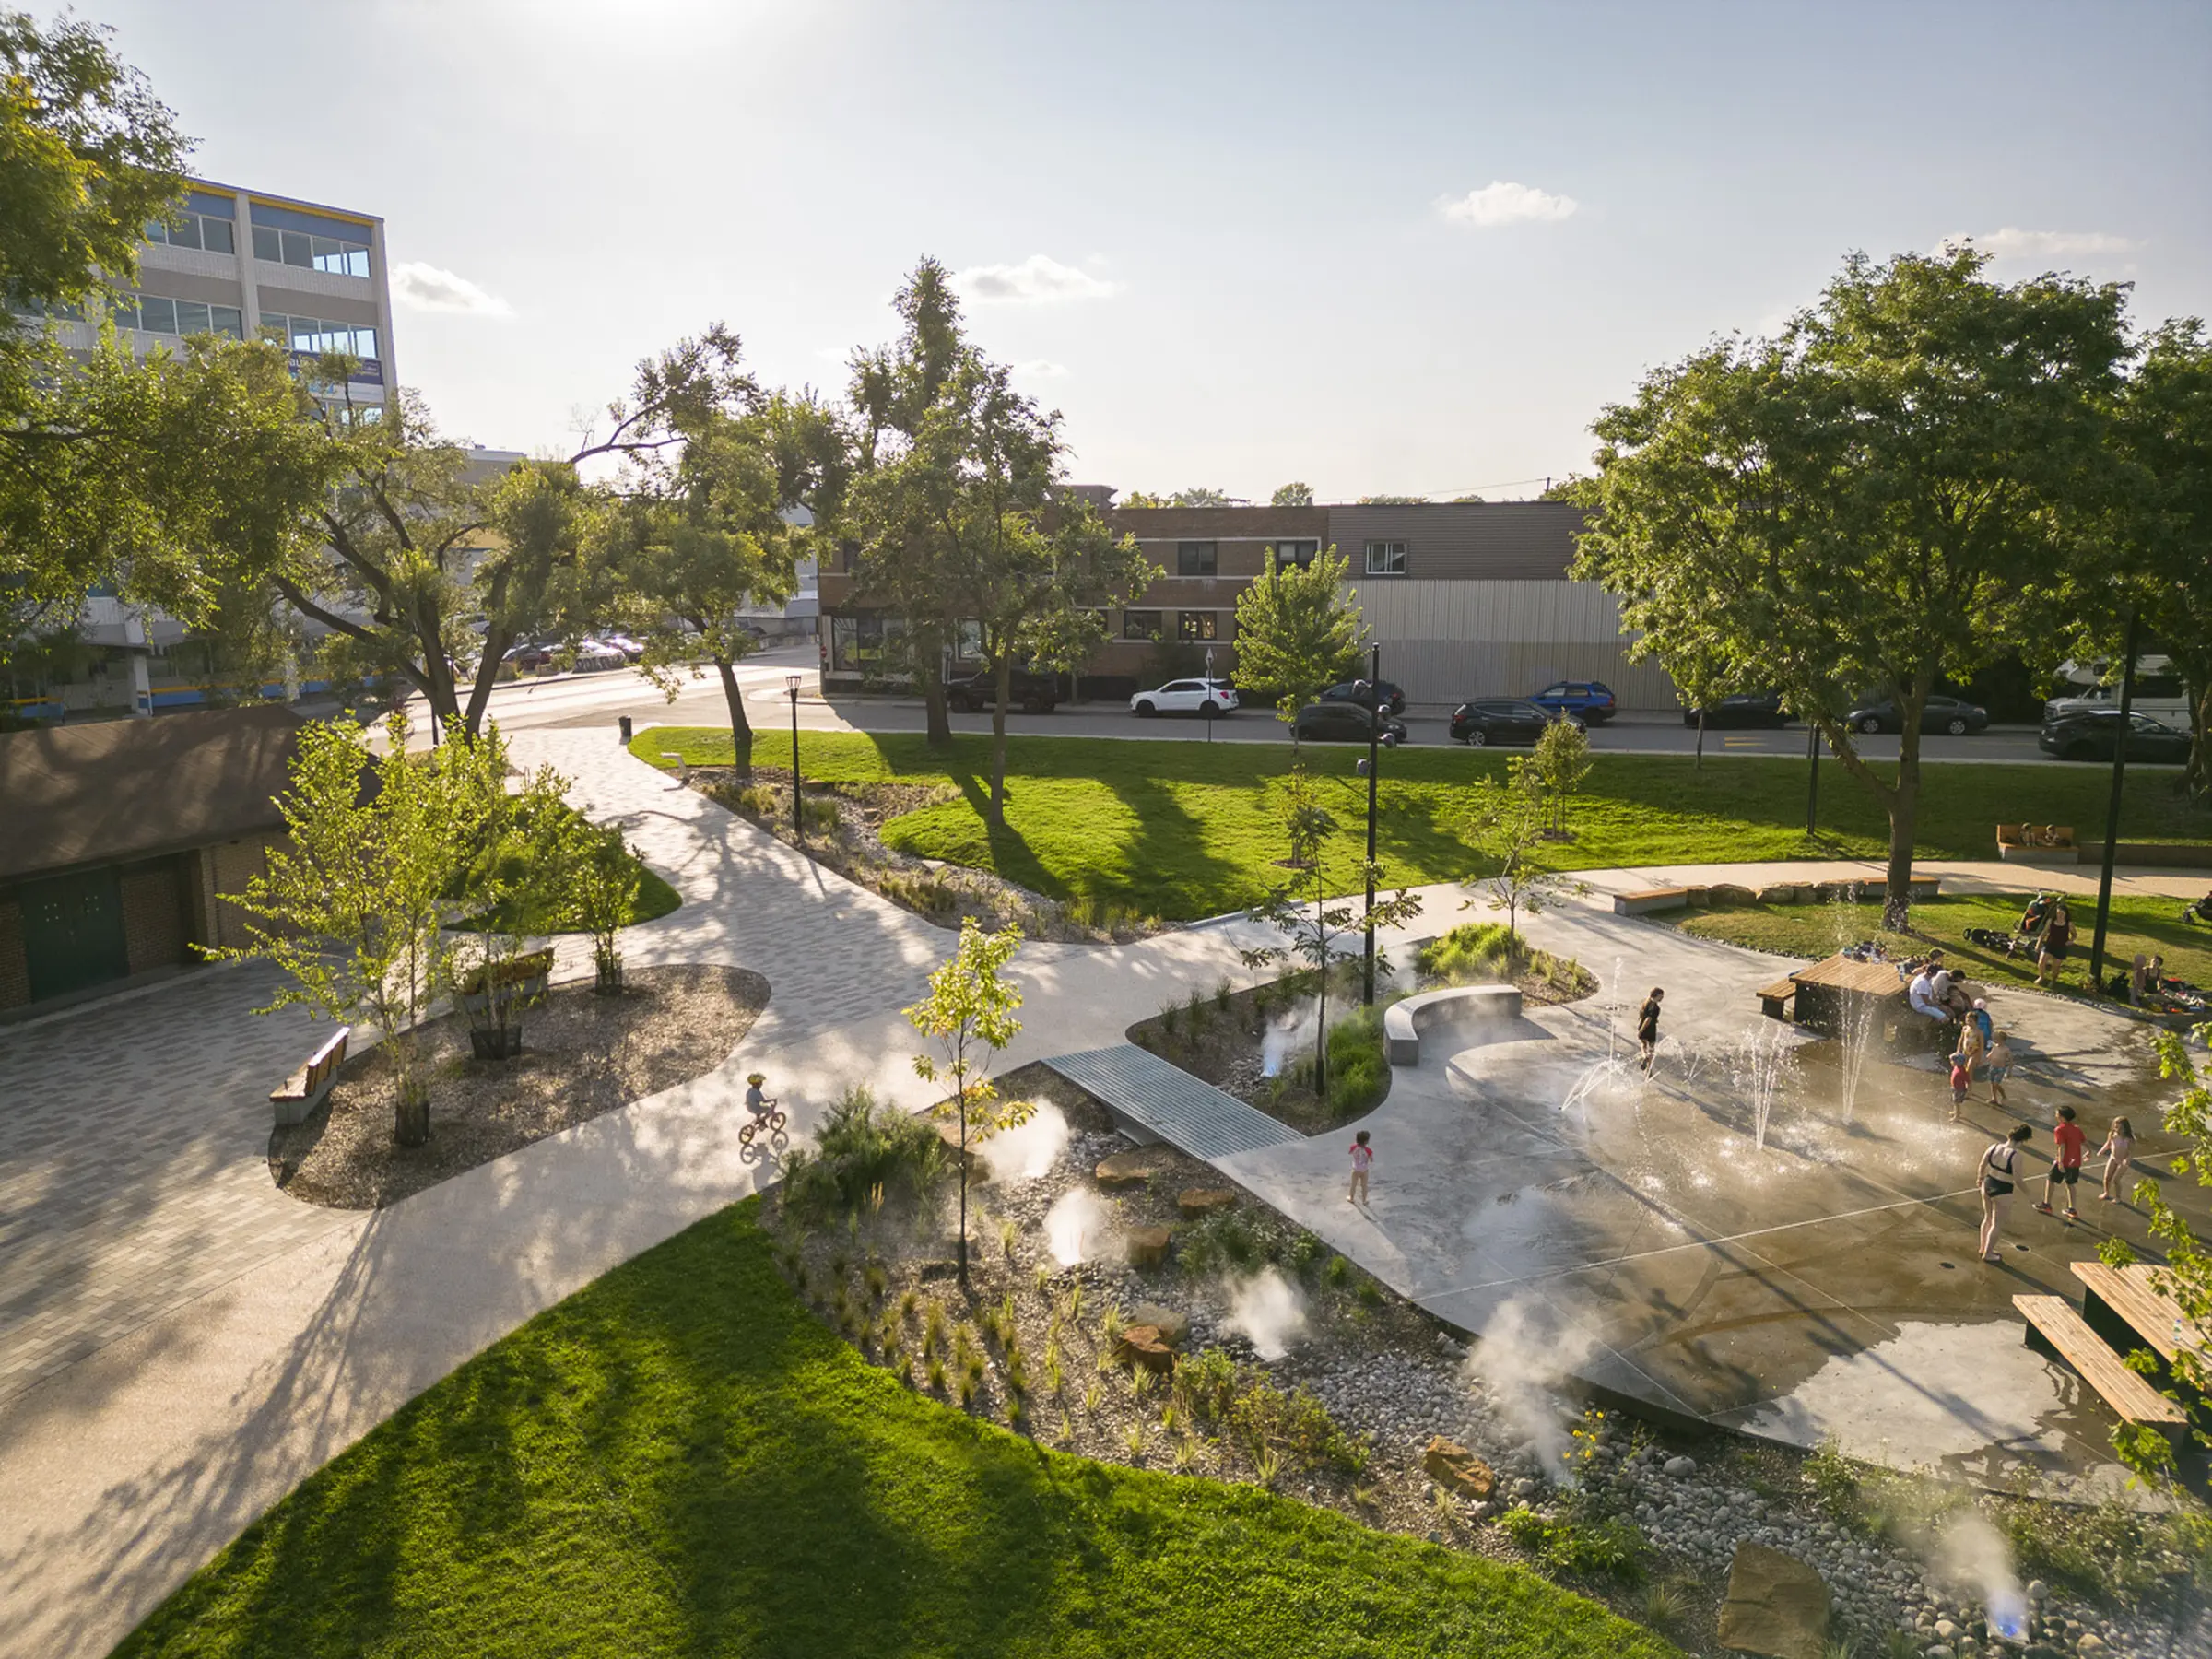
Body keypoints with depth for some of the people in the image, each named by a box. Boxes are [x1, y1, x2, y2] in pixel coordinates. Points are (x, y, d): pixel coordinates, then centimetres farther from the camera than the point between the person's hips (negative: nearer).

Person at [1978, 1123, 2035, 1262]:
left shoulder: (1994, 1147, -7)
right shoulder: (2015, 1155, -25)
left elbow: (1982, 1165, 5)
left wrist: (1981, 1177, 25)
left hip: (1987, 1186, 6)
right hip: (2002, 1192, -6)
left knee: (1988, 1218, 25)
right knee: (1997, 1225, 13)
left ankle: (1983, 1248, 39)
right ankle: (1987, 1254, 25)